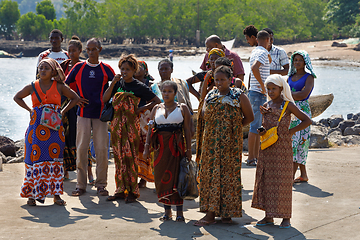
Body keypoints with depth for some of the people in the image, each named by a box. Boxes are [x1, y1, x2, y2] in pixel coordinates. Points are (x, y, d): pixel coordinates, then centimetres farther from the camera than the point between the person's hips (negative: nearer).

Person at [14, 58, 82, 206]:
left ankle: (56, 195, 7)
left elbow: (75, 98, 14)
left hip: (54, 127, 0)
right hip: (36, 128, 0)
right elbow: (17, 97, 20)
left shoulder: (59, 87, 3)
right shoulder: (32, 87, 4)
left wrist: (63, 112, 4)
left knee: (55, 159, 1)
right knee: (35, 158, -2)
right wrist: (29, 110, 8)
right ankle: (32, 195, 6)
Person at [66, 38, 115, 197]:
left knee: (101, 148, -2)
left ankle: (101, 185, 8)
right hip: (83, 113, 0)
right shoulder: (78, 67, 6)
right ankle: (81, 185, 7)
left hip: (101, 113, 0)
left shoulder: (106, 69, 5)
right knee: (81, 148, -1)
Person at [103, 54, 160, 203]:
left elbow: (157, 101, -1)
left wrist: (141, 109, -9)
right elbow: (104, 99, -1)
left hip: (131, 124, -4)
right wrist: (113, 83, -8)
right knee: (119, 157, 6)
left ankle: (132, 191, 2)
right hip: (117, 124, 4)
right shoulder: (118, 83, 8)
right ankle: (121, 189, 13)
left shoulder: (139, 87, -3)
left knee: (131, 157, -5)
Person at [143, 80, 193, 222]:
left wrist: (189, 149, -4)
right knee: (161, 177, 3)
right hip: (161, 147, 3)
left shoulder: (182, 108, 3)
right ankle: (167, 211, 13)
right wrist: (147, 146, 1)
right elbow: (150, 129, 10)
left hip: (176, 146, -3)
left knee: (177, 177, -4)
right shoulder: (156, 108, 11)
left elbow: (187, 130, 0)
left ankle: (179, 211, 3)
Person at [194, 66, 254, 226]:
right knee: (210, 174, 2)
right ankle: (211, 213, 8)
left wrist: (235, 127, -1)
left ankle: (226, 212, 7)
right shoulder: (210, 96, 9)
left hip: (230, 141, -3)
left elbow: (249, 117, 4)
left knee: (228, 174, -1)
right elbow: (205, 115, 1)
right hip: (211, 141, 3)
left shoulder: (239, 96, -3)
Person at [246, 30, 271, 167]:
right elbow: (254, 67, -31)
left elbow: (269, 62, 37)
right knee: (255, 126, -7)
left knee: (258, 125, 13)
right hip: (259, 93, -10)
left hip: (256, 92, 10)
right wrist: (263, 85, -25)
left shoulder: (255, 51, 17)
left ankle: (256, 156, 17)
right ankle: (251, 158, -4)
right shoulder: (262, 52, -13)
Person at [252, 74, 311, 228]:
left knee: (282, 182, -2)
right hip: (267, 149, 5)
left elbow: (307, 121, -5)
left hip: (282, 149, -5)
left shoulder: (288, 105, -6)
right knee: (266, 181, 6)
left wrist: (291, 131, -10)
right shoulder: (266, 106, 9)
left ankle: (286, 217, 7)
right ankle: (268, 216, 15)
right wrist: (262, 132, -3)